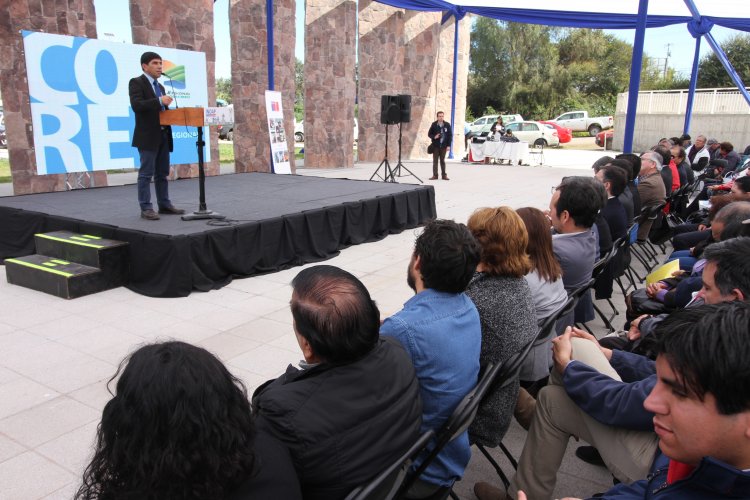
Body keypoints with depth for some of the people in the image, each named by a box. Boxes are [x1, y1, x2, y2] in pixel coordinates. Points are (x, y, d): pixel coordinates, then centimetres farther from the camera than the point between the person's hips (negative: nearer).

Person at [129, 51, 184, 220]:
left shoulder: (160, 86, 20)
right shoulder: (136, 82, -3)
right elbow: (136, 105, -19)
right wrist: (159, 101, -25)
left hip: (163, 135, 8)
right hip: (148, 136, -8)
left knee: (162, 173, 11)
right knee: (146, 173, -5)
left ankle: (164, 204, 16)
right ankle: (146, 208, -3)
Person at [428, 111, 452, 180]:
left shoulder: (447, 125, 2)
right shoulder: (434, 124, 0)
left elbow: (450, 135, 4)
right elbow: (429, 134, 6)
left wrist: (448, 145, -2)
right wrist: (434, 137, -15)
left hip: (443, 146, 0)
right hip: (435, 146, 0)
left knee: (442, 160, 7)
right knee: (435, 161, 1)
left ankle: (444, 175, 12)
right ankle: (435, 175, 5)